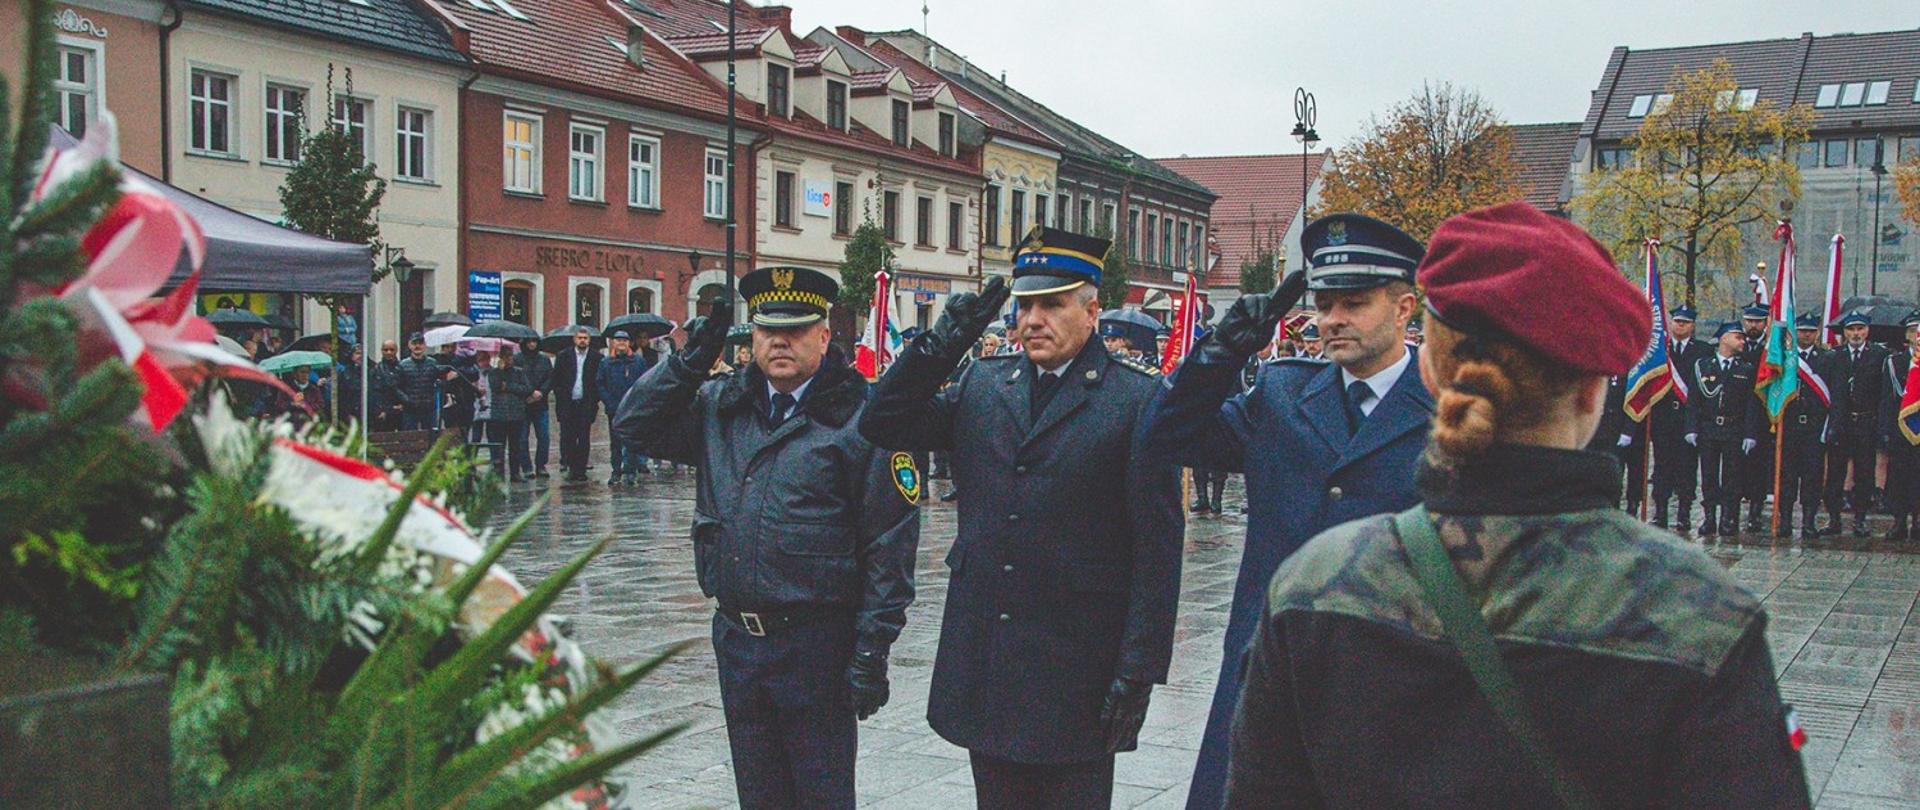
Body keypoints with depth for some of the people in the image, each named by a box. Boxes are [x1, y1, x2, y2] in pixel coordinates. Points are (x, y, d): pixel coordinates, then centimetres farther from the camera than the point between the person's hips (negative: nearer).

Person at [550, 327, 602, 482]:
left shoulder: (597, 358, 4)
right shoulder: (563, 356, 7)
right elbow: (556, 380, 8)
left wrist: (595, 400, -3)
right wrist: (560, 397, -1)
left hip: (586, 404, -1)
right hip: (567, 404, 1)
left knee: (584, 439, 1)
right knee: (567, 437, -2)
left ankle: (580, 470, 6)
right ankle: (569, 463, 10)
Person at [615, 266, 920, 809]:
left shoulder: (860, 416, -9)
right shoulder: (720, 406, 9)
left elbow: (890, 543, -11)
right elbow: (633, 426, 10)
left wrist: (872, 651, -14)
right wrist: (692, 359, -2)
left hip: (818, 645, -5)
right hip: (736, 638, 6)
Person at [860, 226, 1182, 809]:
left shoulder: (1138, 400, -6)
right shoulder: (981, 386, 10)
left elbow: (1157, 548, -9)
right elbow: (883, 425, 6)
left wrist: (1140, 669, -12)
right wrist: (943, 343, -4)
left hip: (1076, 671, -4)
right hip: (983, 669, 5)